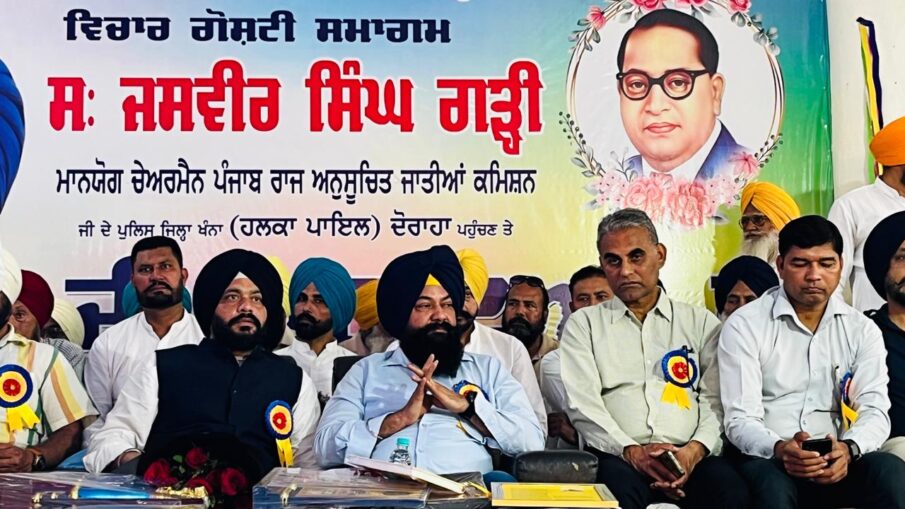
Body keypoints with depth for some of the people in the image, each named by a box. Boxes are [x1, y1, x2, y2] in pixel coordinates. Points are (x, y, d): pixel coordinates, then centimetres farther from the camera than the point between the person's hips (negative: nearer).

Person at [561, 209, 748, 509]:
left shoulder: (701, 323, 18)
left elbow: (716, 400, 8)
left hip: (689, 457, 2)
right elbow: (582, 405, 1)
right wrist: (632, 451, -14)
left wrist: (695, 449, -11)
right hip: (619, 456, -1)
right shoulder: (583, 324, 14)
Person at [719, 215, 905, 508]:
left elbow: (875, 410, -1)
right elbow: (740, 419, -8)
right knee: (771, 485, -37)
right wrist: (778, 449, -30)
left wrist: (848, 449, -24)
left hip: (834, 461, 3)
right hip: (768, 459, -3)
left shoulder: (862, 330, 9)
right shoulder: (744, 326, -2)